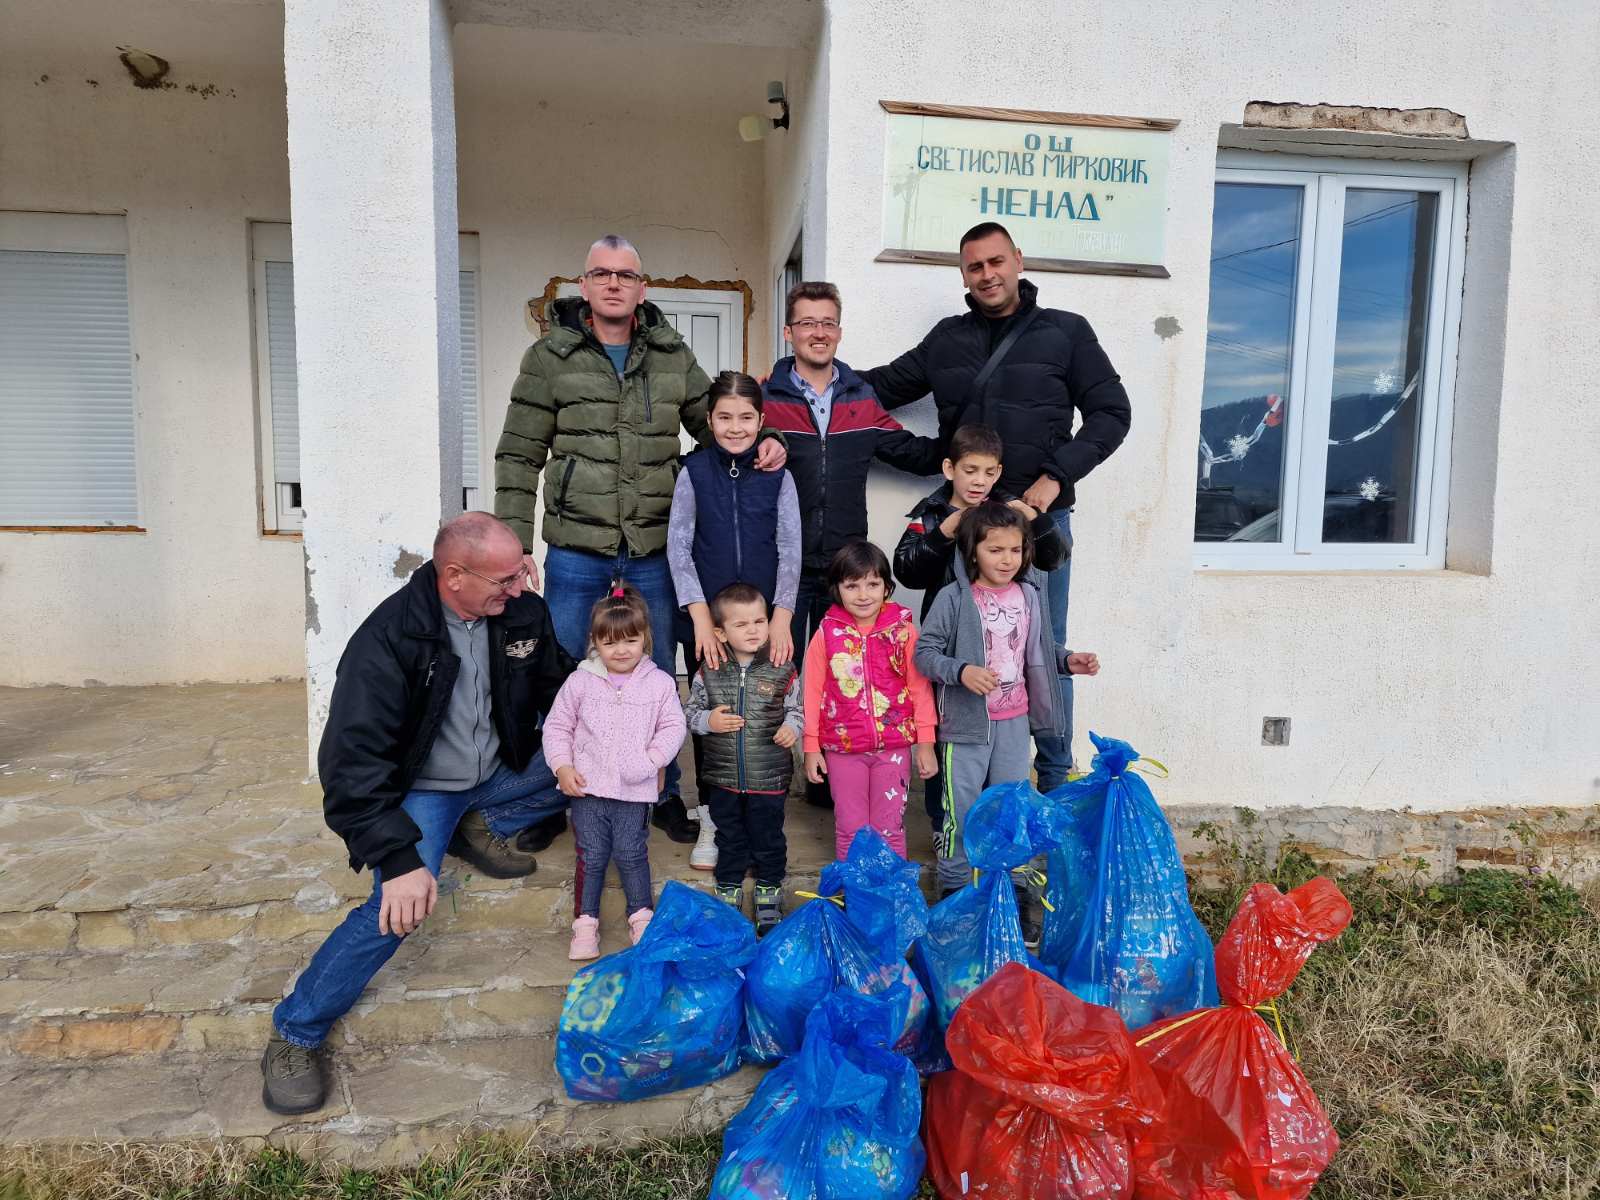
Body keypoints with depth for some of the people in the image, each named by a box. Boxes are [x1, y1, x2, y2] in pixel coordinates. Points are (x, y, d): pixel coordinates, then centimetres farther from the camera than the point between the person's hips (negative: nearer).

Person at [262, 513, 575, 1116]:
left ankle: (482, 829, 10)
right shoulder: (389, 637, -26)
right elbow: (353, 762, -28)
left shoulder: (524, 612, -10)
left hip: (497, 771, 6)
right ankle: (295, 1034, -6)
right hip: (422, 789, -6)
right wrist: (399, 860, -35)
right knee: (401, 904, -29)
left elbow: (558, 688, 9)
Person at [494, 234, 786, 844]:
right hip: (576, 550, -2)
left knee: (659, 677, 13)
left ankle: (662, 793, 31)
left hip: (653, 552, 2)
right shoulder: (550, 357, 0)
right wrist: (515, 544, -8)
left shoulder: (673, 356, 7)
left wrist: (762, 440, -7)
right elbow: (519, 457, -1)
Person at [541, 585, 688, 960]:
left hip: (635, 791, -1)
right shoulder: (580, 681, -1)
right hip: (587, 788, 1)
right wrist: (562, 767, -6)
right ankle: (585, 922, 21)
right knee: (591, 857, 7)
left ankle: (641, 914, 27)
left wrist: (650, 761, -15)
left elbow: (673, 727, -1)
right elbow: (557, 725, 5)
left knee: (631, 855, 7)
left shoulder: (659, 682, -2)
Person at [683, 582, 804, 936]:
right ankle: (728, 893, 37)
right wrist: (708, 721, -15)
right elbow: (690, 711, 5)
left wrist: (792, 727, -18)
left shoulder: (782, 670, -8)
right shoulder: (709, 671, -5)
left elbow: (796, 709, 2)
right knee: (729, 838, 18)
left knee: (768, 838, 12)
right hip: (724, 776, 2)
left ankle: (769, 896, 32)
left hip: (769, 776, -1)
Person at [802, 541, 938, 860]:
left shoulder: (904, 631, -5)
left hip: (894, 745, 0)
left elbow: (919, 687, -1)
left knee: (890, 828, 10)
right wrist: (811, 747, 2)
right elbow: (813, 691, 1)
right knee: (850, 829, 11)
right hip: (843, 748, 0)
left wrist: (925, 741, -1)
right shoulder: (826, 634, -5)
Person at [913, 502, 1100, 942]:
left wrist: (1068, 661, 0)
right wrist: (961, 671, -26)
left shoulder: (1029, 596, 3)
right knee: (961, 812, 6)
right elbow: (925, 651, -11)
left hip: (1014, 721, 4)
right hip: (966, 723, -4)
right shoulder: (954, 598, -12)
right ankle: (954, 892, 24)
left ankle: (1014, 896, 30)